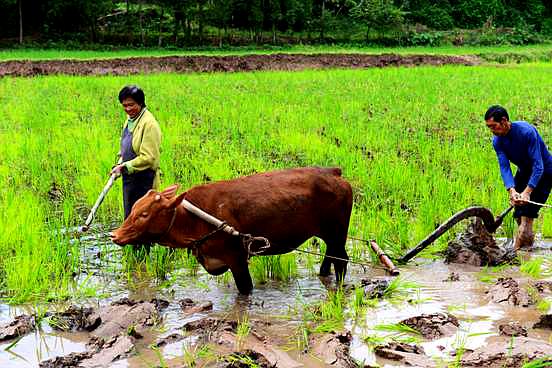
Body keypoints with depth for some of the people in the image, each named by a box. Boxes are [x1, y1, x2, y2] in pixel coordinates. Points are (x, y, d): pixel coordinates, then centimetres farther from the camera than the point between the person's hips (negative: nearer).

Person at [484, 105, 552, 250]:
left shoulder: (527, 131, -32)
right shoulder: (497, 141, -14)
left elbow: (538, 166, -34)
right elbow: (504, 167, -21)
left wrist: (527, 192, -42)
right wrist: (512, 191, -39)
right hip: (524, 171, 6)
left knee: (527, 213, -18)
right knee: (518, 209, 6)